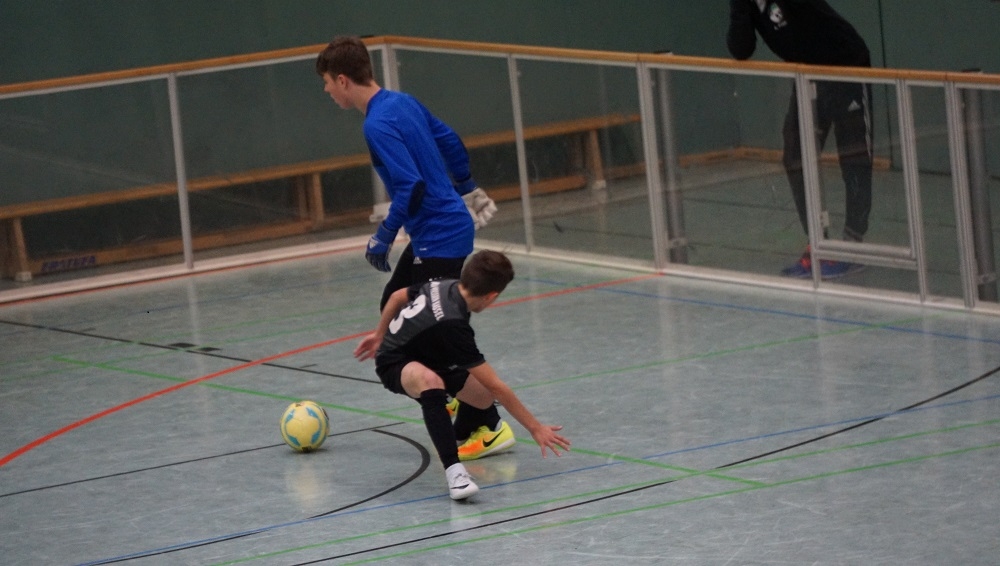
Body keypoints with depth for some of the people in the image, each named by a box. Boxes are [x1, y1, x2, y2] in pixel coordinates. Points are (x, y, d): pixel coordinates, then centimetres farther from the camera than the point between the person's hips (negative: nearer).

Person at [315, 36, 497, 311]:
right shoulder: (404, 102, 6)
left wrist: (383, 236, -17)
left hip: (439, 237, -10)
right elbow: (451, 142, 18)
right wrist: (466, 188, 34)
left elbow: (411, 186, -28)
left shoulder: (377, 125, -21)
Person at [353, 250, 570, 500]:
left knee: (484, 397, 4)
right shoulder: (452, 326, -36)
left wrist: (380, 334, 28)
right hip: (395, 365, -9)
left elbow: (398, 296, 9)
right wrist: (535, 428, -23)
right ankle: (454, 470, -48)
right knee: (430, 381, -43)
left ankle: (462, 435, 41)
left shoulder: (444, 286, -13)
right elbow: (496, 386, -30)